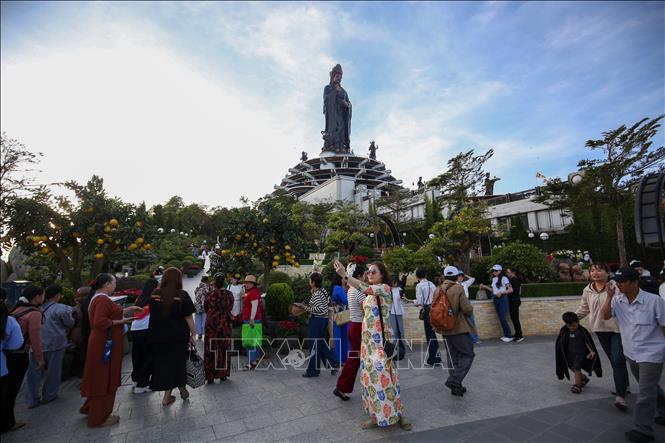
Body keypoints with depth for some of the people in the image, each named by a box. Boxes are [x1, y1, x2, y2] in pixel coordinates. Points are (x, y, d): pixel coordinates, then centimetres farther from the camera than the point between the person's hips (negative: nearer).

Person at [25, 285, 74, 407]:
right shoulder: (62, 309, -14)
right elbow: (70, 324, -8)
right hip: (54, 343, -4)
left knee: (35, 372, 14)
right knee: (53, 370, 13)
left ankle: (32, 399, 20)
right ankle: (48, 396, 24)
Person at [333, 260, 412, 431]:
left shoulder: (385, 288, -11)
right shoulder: (370, 293, 14)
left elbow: (364, 288, -29)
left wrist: (344, 274, -37)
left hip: (381, 338, -8)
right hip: (368, 338, 8)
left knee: (383, 375, -6)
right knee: (371, 375, 11)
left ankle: (398, 414, 10)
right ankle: (377, 415, 23)